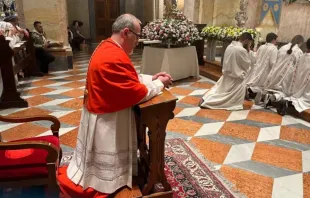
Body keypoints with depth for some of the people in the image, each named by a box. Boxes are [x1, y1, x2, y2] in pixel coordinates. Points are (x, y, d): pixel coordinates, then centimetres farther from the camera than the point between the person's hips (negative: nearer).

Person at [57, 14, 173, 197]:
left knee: (101, 165, 24)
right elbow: (137, 93, -24)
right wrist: (159, 84, -7)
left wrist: (152, 78, 4)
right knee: (105, 174, 8)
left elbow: (129, 78, 14)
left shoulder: (107, 48, 7)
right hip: (108, 120, -11)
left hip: (103, 114, 11)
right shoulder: (115, 57, -27)